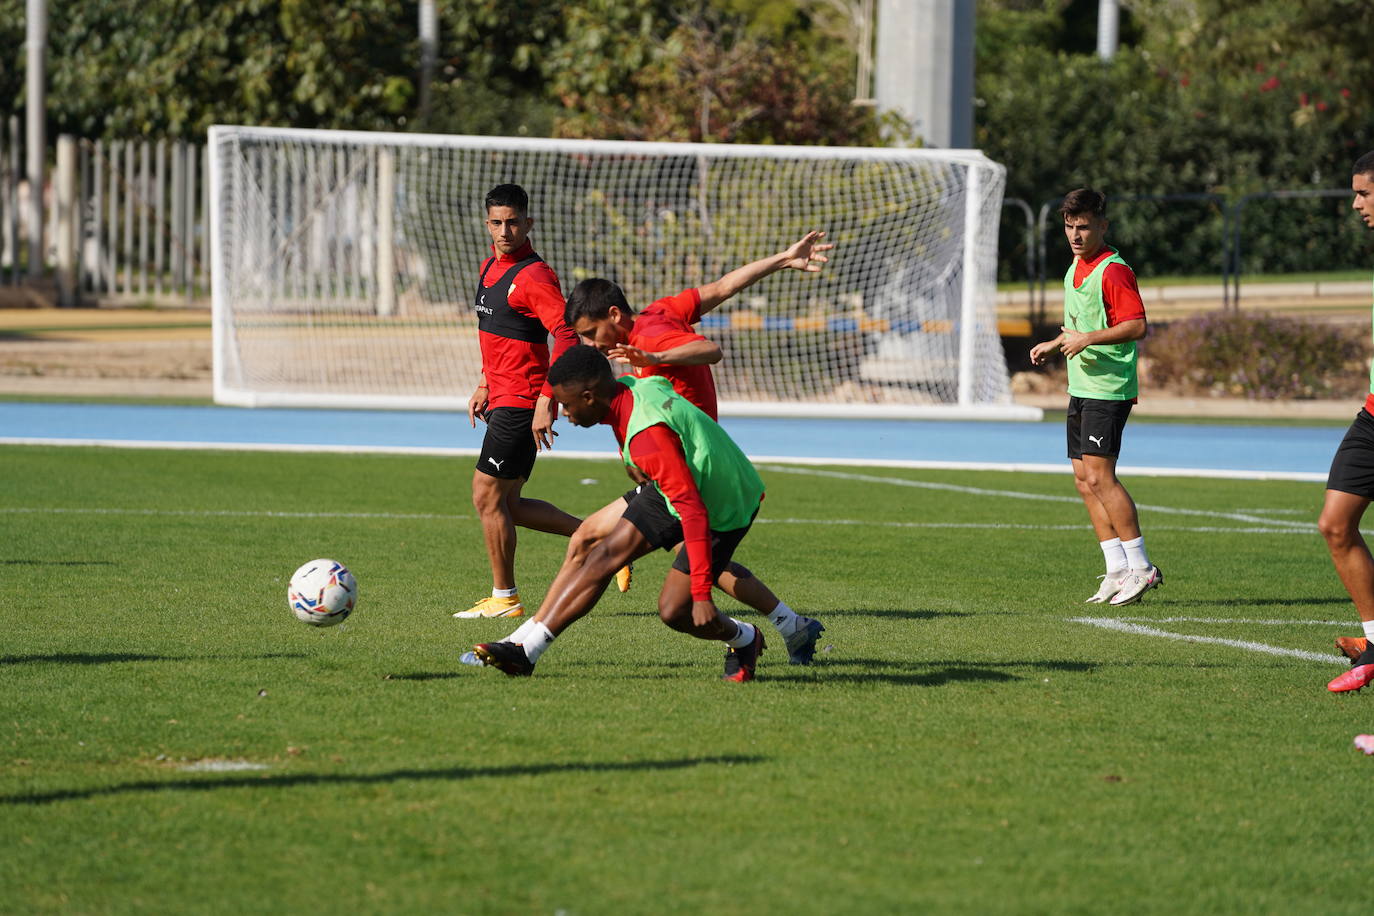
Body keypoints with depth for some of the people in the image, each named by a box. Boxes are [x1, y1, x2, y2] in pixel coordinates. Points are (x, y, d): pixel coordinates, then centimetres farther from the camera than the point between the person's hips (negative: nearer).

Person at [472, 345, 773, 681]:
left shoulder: (648, 438, -36)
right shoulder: (629, 387, -10)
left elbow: (693, 512, -37)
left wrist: (701, 594, -36)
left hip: (724, 511, -9)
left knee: (674, 611, -11)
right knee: (604, 555, 2)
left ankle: (743, 639, 19)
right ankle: (525, 648, 2)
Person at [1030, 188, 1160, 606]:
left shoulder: (1113, 270, -13)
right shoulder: (1076, 269, 17)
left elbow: (1137, 325, -21)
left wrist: (1088, 338, -24)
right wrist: (1054, 344, 19)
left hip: (1109, 387, -10)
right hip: (1081, 386, 10)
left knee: (1098, 475, -14)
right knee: (1084, 480, 6)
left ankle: (1141, 567, -10)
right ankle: (1118, 570, 9)